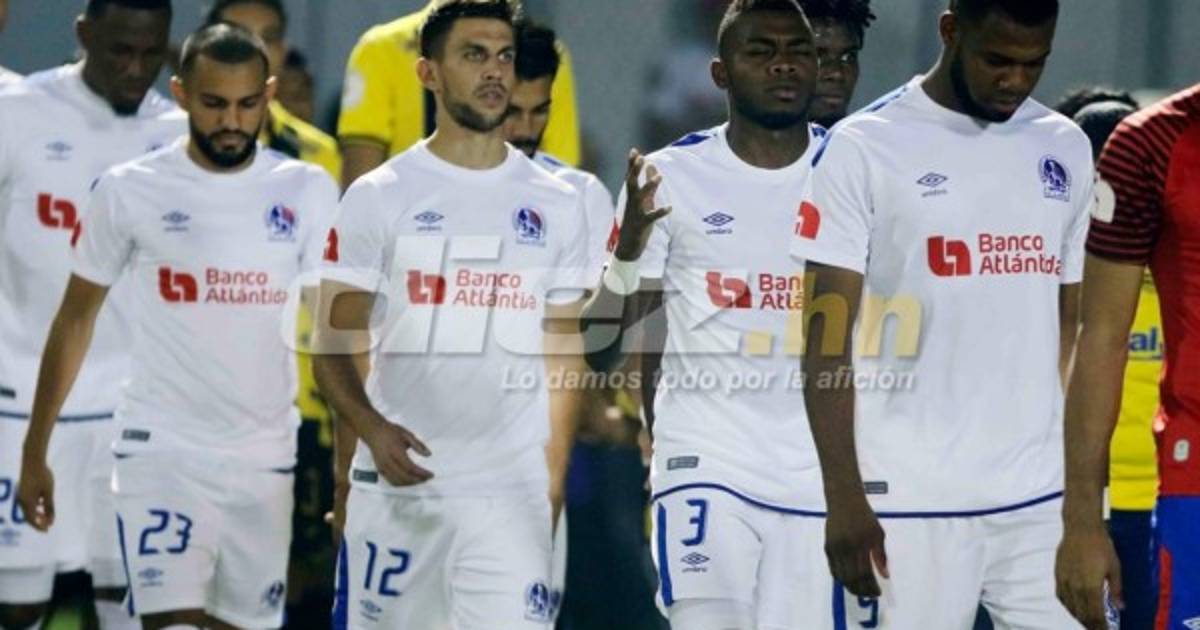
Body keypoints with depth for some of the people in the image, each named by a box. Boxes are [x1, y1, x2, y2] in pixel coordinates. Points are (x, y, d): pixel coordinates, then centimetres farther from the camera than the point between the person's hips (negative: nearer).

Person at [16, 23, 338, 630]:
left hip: (265, 460, 2)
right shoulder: (129, 191, -1)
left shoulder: (308, 193, 2)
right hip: (161, 452, -2)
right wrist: (35, 451, 6)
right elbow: (76, 319, 7)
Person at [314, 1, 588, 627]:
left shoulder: (554, 205, 9)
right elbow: (333, 346, 0)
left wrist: (554, 488, 9)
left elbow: (561, 362, 13)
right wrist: (372, 427, -19)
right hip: (396, 481, -1)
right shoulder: (380, 196, 2)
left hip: (510, 489, 1)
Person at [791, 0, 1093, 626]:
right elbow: (828, 341, -4)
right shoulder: (864, 148, -3)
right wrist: (844, 498, -11)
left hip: (1043, 503, 4)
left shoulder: (1064, 150, 12)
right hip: (910, 504, -4)